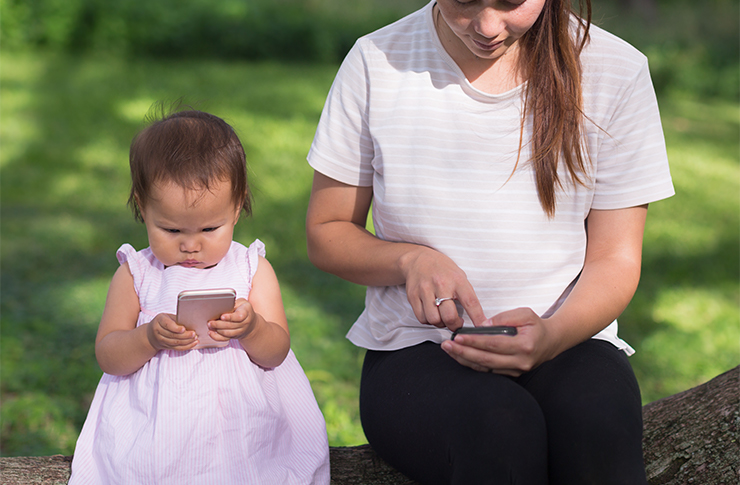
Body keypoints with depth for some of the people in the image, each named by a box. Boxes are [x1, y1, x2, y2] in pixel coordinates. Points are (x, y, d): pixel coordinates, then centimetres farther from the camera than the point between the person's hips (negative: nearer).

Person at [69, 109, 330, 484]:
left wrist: (251, 329, -20)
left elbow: (276, 352, 1)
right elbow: (107, 355, 3)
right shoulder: (135, 274, 5)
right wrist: (150, 338, -17)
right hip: (153, 436, 0)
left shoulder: (252, 270, 5)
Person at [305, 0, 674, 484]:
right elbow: (326, 233, 6)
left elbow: (615, 260, 0)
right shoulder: (378, 61, -2)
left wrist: (551, 335, -22)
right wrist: (410, 260, -16)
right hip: (415, 351, 0)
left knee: (597, 426, -35)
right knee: (499, 427, -35)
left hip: (567, 340, 1)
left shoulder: (617, 70, -2)